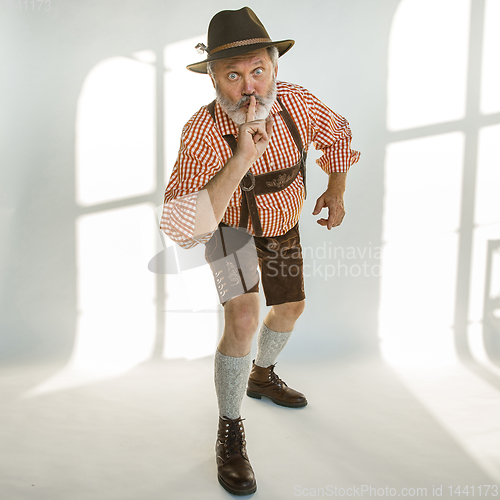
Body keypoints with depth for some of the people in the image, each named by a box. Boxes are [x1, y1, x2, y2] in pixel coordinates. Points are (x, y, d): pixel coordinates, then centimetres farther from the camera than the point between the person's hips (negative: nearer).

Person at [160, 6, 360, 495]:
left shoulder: (294, 101, -24)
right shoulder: (203, 132, -37)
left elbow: (337, 134, 0)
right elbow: (180, 227, -49)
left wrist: (336, 191, -6)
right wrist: (241, 159, -54)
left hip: (281, 225, 5)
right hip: (231, 226, -5)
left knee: (290, 307, 19)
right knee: (243, 318, -24)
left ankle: (262, 376, 49)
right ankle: (230, 435, -4)